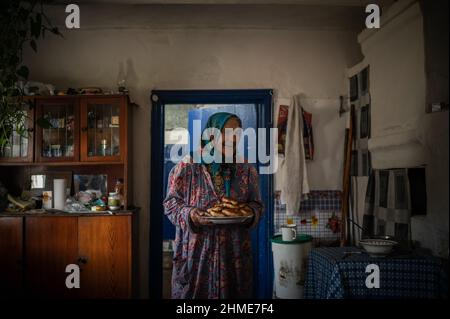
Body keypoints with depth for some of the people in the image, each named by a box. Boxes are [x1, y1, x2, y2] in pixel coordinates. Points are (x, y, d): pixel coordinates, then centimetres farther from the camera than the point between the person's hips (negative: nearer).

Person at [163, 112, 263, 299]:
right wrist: (189, 215, -19)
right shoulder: (187, 167, -4)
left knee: (233, 293, 11)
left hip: (235, 254, 3)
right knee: (192, 292, 6)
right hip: (195, 253, -2)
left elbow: (257, 204, 11)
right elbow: (171, 203, 0)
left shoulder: (247, 170, 5)